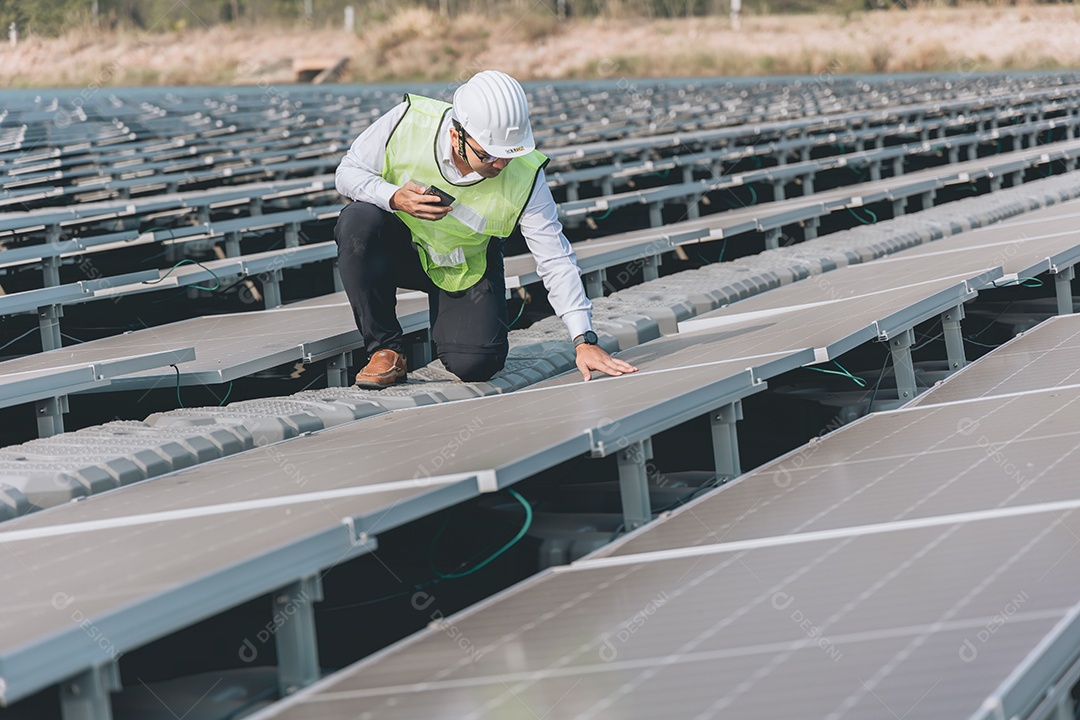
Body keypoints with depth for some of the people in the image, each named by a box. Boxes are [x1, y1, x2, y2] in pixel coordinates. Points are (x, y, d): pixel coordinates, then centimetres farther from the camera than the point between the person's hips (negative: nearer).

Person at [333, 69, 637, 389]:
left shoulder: (525, 176, -25)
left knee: (475, 364, -21)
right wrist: (394, 198, -35)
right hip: (397, 246, 0)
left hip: (465, 269, 0)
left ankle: (445, 311, 17)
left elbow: (556, 260, -20)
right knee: (358, 221, -33)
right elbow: (348, 171, -14)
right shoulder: (409, 121, -28)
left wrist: (585, 341, -26)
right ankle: (386, 350, -18)